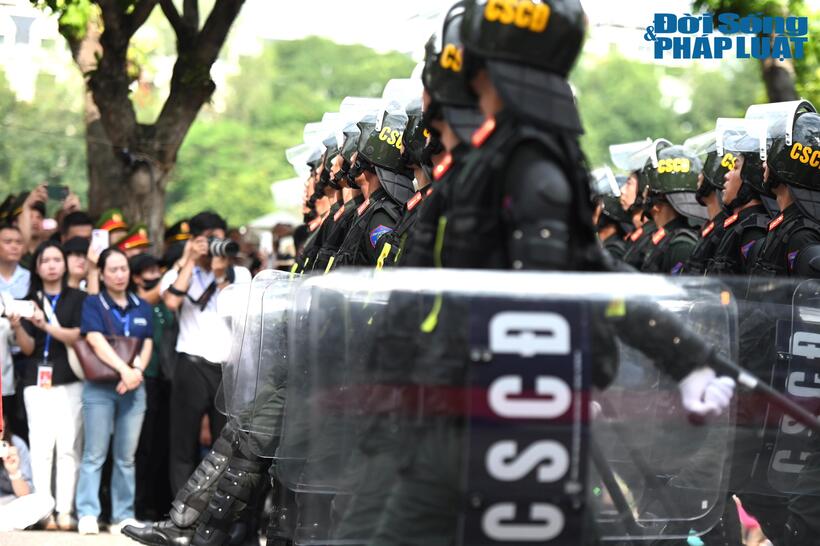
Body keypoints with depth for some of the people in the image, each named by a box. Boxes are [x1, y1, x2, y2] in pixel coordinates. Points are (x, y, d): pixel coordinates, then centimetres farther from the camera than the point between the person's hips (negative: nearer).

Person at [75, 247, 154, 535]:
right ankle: (87, 515, -6)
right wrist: (124, 369, -23)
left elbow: (147, 345, 8)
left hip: (133, 388, 4)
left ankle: (124, 516, 5)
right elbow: (97, 341, -11)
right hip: (99, 387, -3)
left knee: (126, 457, 3)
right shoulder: (93, 304, 2)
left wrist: (136, 371, -11)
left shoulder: (142, 308, 15)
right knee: (94, 455, -5)